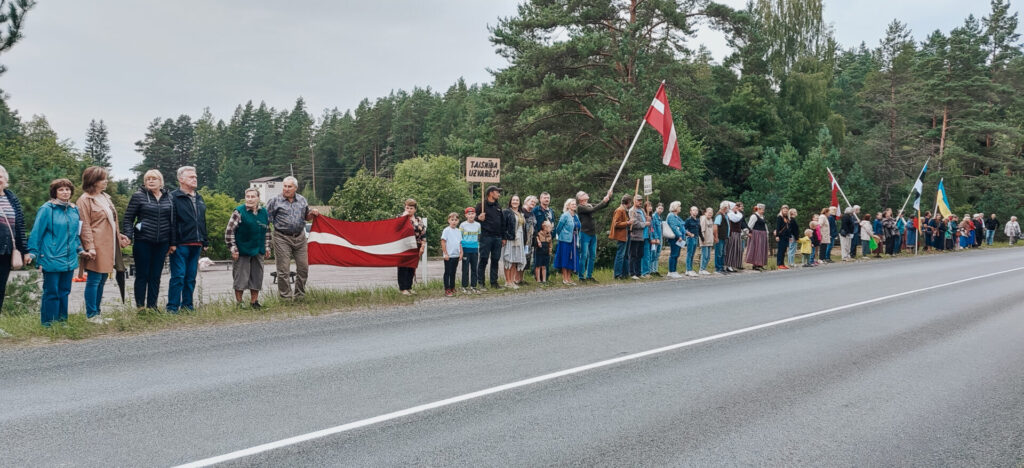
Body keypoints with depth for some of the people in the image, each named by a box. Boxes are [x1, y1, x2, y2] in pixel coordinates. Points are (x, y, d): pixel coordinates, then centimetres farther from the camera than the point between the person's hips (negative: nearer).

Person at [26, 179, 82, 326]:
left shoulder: (74, 210, 12)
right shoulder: (47, 209, -7)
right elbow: (37, 232, -6)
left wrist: (80, 250, 18)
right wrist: (32, 253, -7)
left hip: (69, 259, 6)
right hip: (51, 258, -6)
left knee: (64, 291, 11)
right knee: (51, 292, -2)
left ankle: (62, 321, 19)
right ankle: (48, 324, 4)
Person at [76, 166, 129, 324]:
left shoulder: (105, 198, 20)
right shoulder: (85, 199, -7)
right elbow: (85, 226, -12)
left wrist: (119, 237, 20)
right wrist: (89, 246, -18)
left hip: (108, 245, 8)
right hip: (97, 247, -8)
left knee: (102, 279, 11)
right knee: (94, 280, -5)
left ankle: (96, 313, 18)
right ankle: (91, 314, 0)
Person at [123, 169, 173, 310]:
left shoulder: (168, 198, 9)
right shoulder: (138, 196, -1)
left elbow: (172, 220, 14)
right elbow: (128, 219, -1)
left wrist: (172, 242, 11)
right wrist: (127, 237, -13)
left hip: (162, 243, 4)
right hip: (143, 241, -3)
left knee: (156, 276, 8)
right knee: (142, 275, 1)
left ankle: (152, 306, 14)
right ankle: (140, 307, 6)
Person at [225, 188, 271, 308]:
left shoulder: (264, 212, 7)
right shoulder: (239, 211, -9)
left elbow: (267, 231, 19)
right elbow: (229, 231, -9)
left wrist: (267, 247, 16)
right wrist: (233, 248, -11)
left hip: (258, 251, 5)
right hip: (242, 252, -5)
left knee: (256, 278, 10)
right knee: (240, 278, -1)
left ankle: (254, 301, 20)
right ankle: (238, 303, 9)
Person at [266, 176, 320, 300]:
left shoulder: (302, 200, 12)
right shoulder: (274, 201, -1)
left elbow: (306, 217, 24)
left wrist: (312, 213, 2)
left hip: (300, 237, 4)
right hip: (282, 238, -4)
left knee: (303, 267, 6)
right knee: (283, 271, -3)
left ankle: (299, 295, 20)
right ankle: (286, 297, 5)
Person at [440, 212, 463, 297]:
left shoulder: (458, 231, 10)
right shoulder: (446, 230, -7)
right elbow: (443, 242, -9)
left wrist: (461, 253, 8)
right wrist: (445, 253, -13)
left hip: (456, 255, 6)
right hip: (448, 256, -6)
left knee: (453, 273, 13)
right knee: (447, 273, -2)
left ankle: (452, 289, 20)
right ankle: (447, 290, -1)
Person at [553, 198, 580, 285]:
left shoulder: (576, 216, 11)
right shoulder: (565, 216, -10)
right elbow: (558, 228, -6)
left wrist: (577, 238, 11)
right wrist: (560, 236, 5)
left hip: (573, 241, 7)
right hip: (565, 240, -7)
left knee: (572, 259, 7)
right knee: (565, 258, -3)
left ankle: (569, 278, 13)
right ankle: (565, 279, 1)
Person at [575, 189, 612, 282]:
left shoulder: (589, 205, 15)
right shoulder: (580, 207, -6)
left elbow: (604, 205, 16)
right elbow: (592, 210, -19)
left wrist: (608, 197, 1)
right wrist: (603, 201, -17)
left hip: (593, 234, 7)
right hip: (585, 234, -7)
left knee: (592, 256, 9)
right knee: (584, 256, -6)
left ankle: (589, 276, 16)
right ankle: (581, 277, -1)